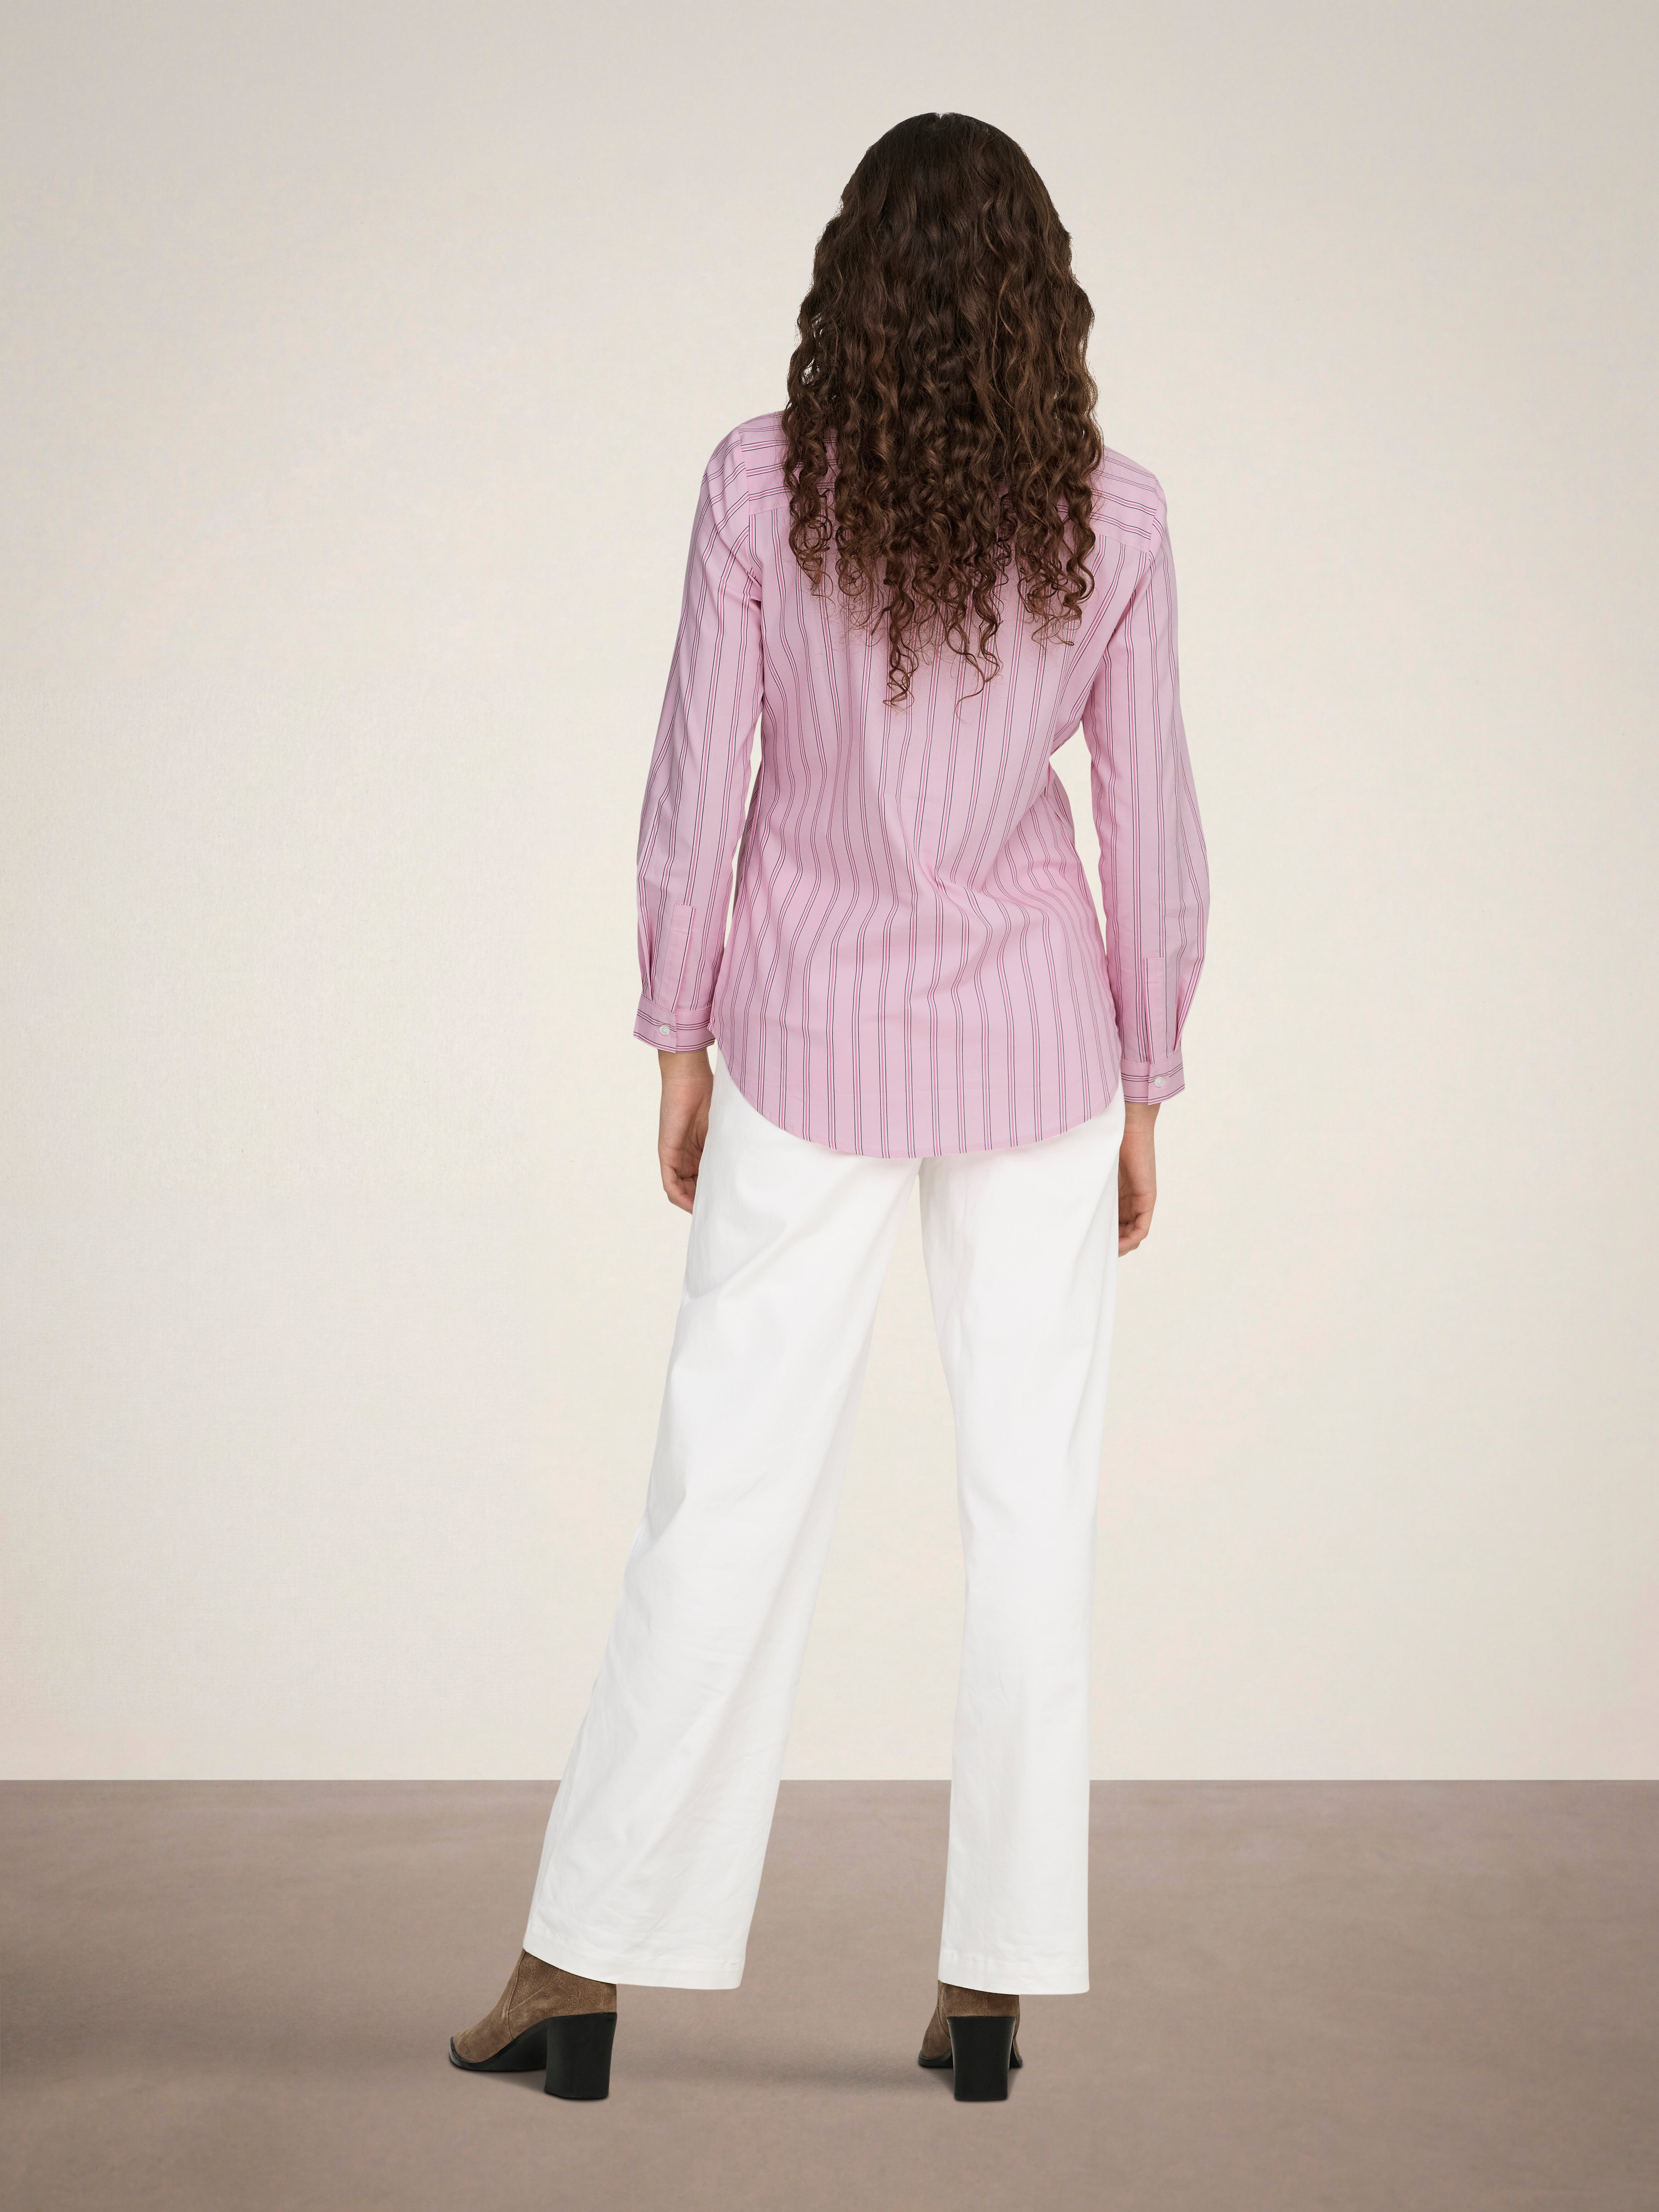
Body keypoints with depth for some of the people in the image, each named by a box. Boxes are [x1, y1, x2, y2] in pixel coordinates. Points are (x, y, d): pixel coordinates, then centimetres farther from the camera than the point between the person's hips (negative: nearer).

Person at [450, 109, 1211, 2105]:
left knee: (729, 1492, 4)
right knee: (1030, 1497, 6)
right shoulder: (1110, 519, -4)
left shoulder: (762, 486, -8)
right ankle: (996, 1981, 11)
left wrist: (679, 1042, 5)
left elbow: (696, 790, -6)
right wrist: (1144, 1093, 8)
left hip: (814, 1042, -1)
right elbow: (1154, 834, -1)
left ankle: (586, 1966, 10)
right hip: (1036, 1043, 1)